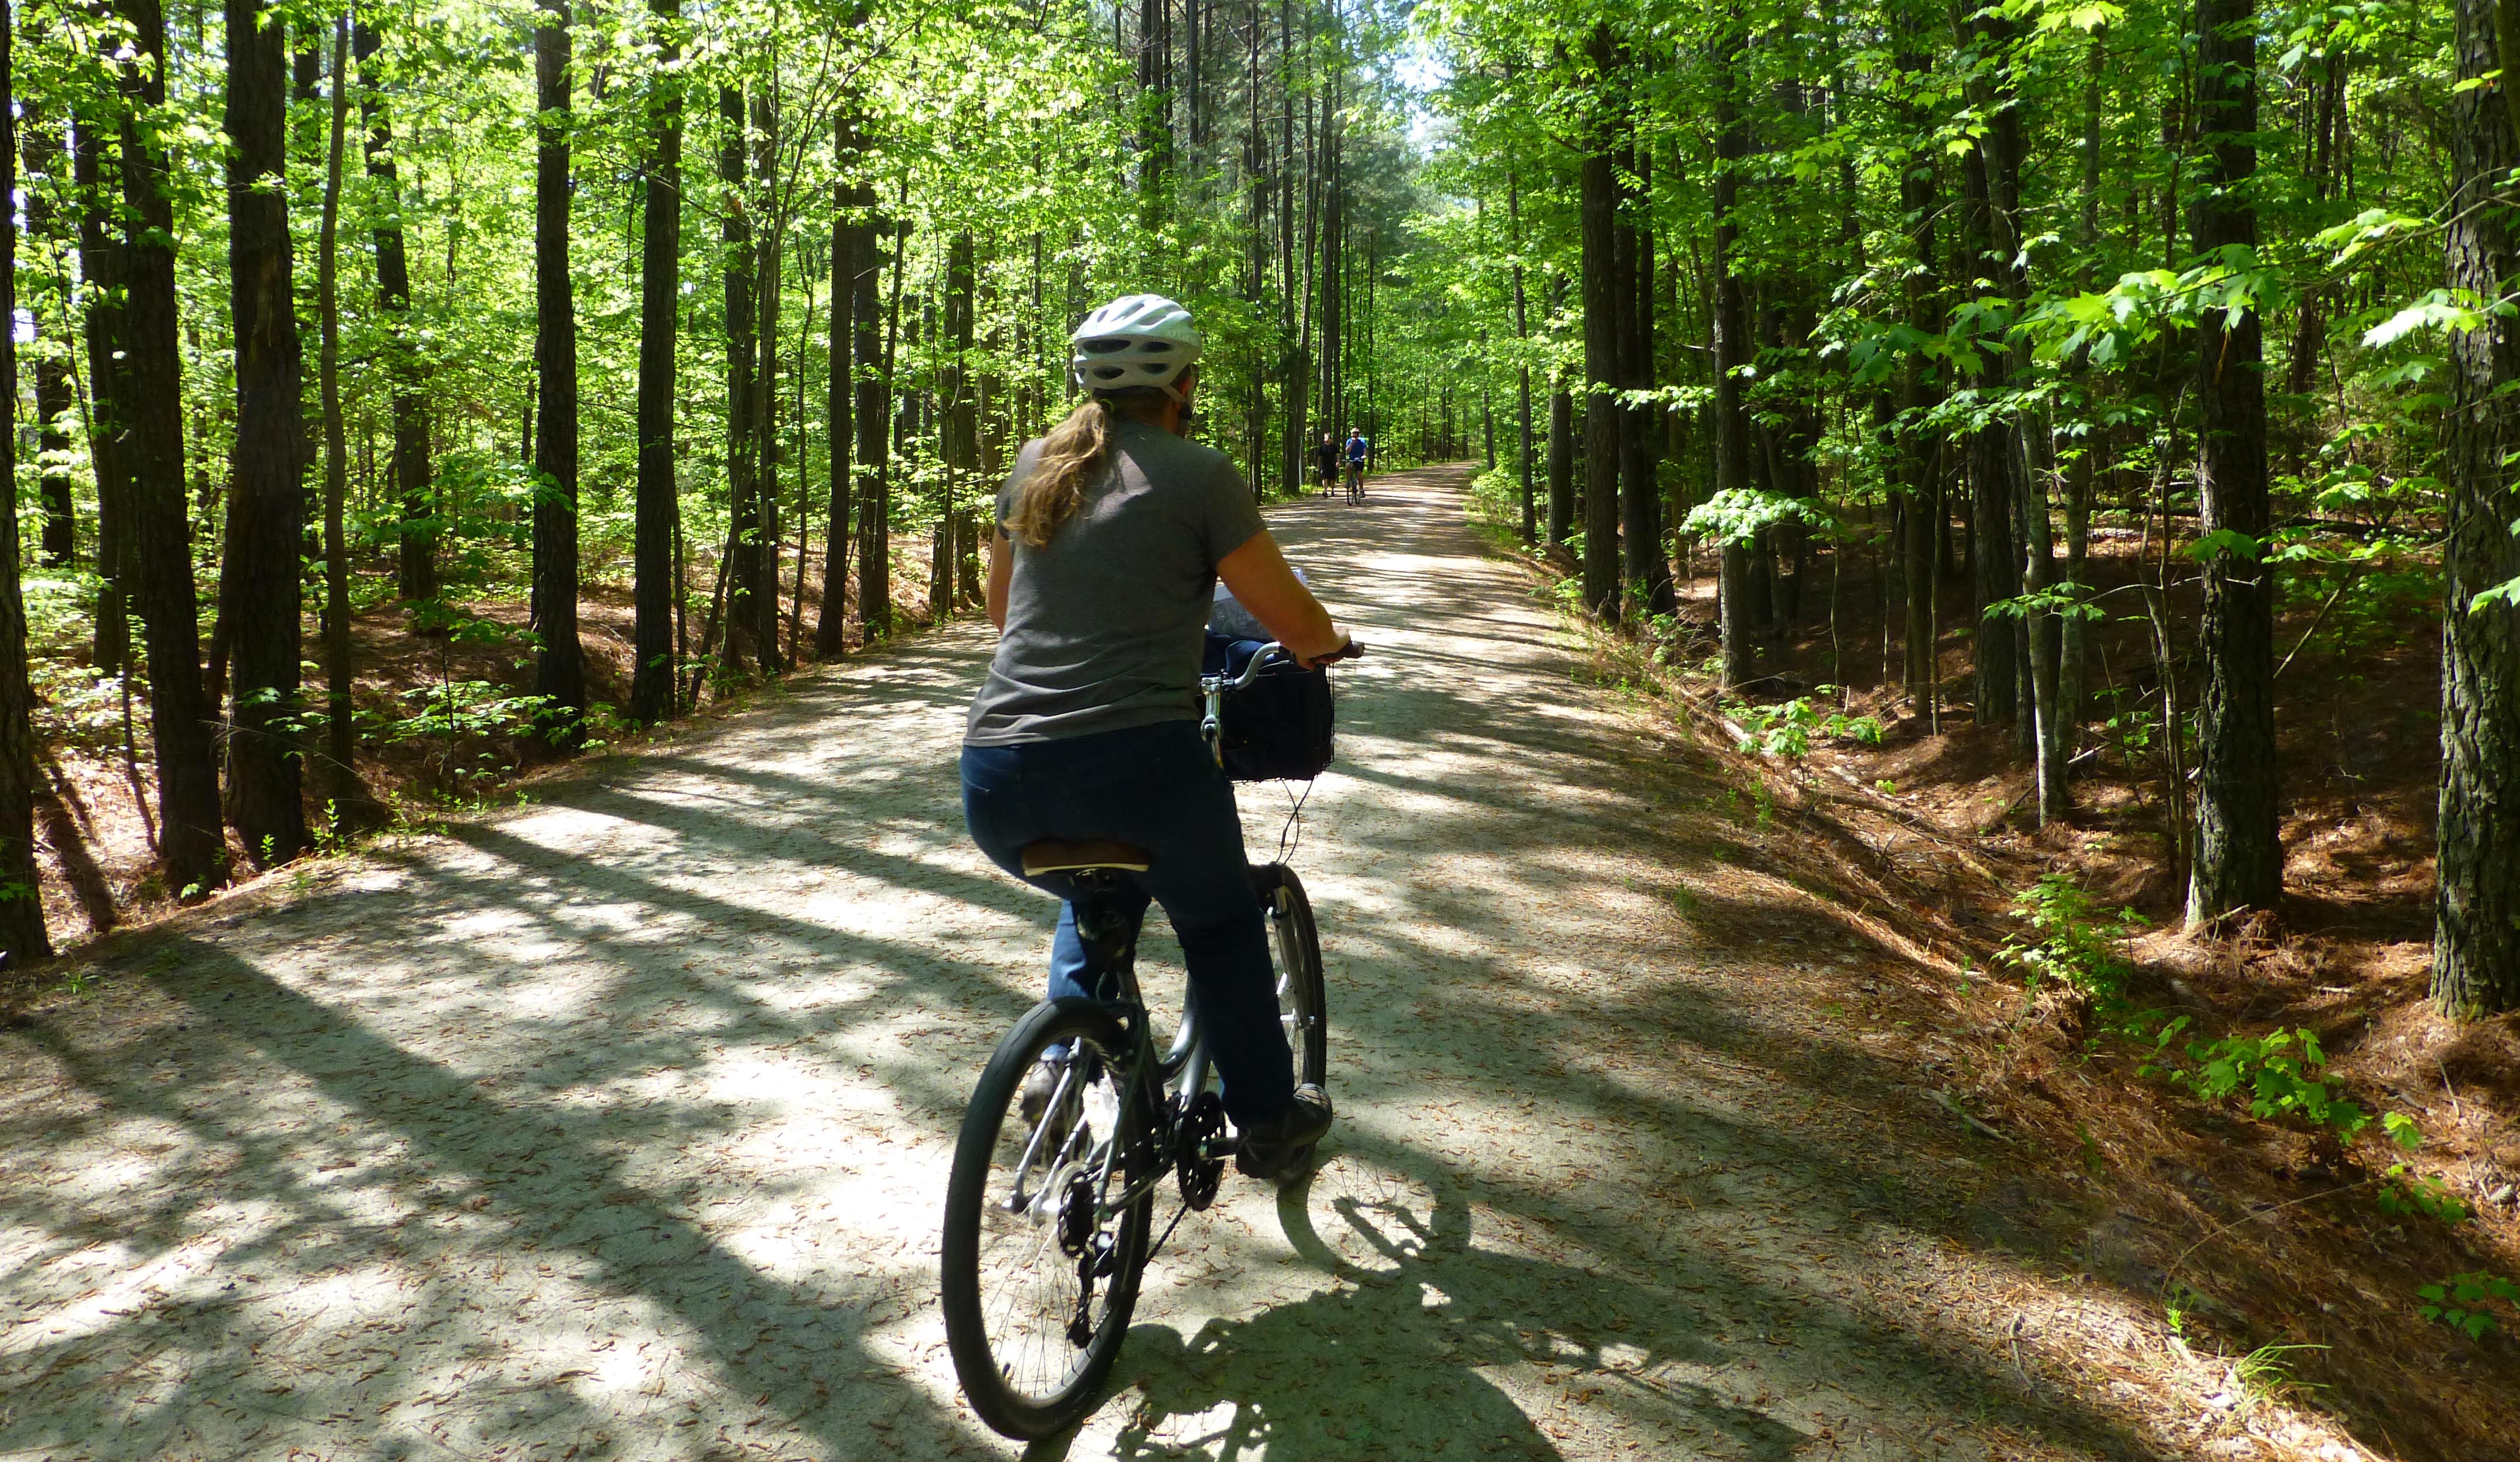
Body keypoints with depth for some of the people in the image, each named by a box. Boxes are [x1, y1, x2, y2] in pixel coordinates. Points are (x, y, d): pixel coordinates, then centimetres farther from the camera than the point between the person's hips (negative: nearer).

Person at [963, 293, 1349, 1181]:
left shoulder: (1035, 465, 15)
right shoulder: (1197, 474, 0)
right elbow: (1296, 623, 2)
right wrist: (1322, 644, 25)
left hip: (996, 788, 5)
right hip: (1136, 765, -4)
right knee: (1220, 924, 25)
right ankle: (1268, 1122, 32)